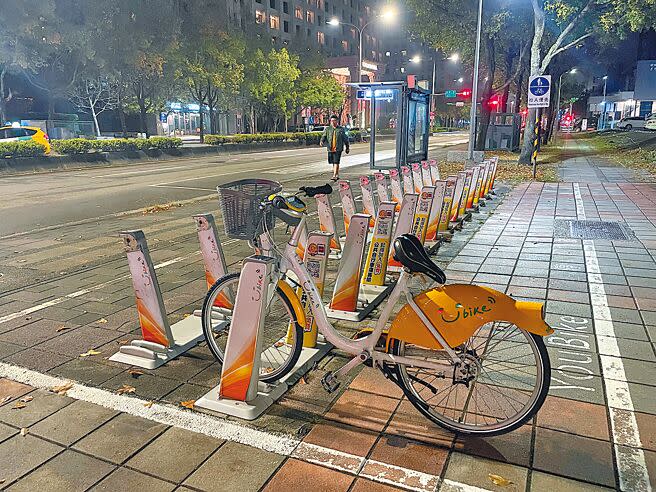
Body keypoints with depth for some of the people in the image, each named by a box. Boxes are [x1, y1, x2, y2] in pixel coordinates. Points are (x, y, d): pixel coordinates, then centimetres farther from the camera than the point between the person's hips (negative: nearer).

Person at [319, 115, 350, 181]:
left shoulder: (341, 129, 4)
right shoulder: (327, 129, 7)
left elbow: (346, 139, 12)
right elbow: (324, 136, -4)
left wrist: (347, 148, 16)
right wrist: (321, 141, -26)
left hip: (338, 149, -3)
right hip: (330, 149, 3)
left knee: (336, 162, -13)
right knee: (333, 163, 12)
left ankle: (334, 176, -15)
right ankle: (337, 175, 28)